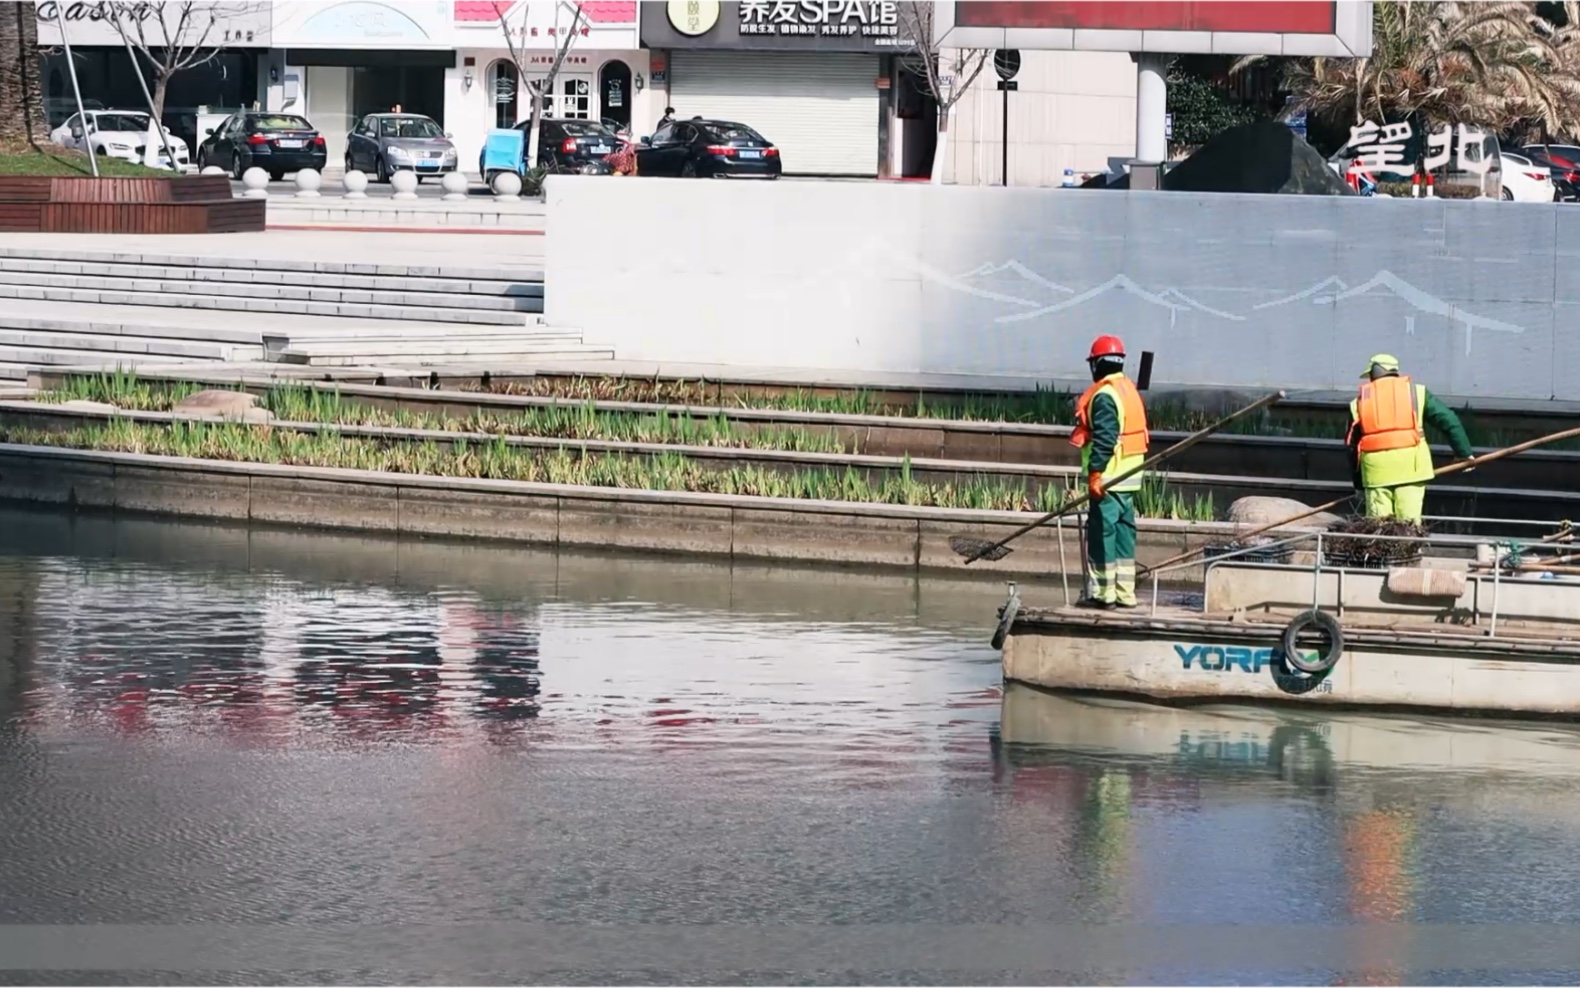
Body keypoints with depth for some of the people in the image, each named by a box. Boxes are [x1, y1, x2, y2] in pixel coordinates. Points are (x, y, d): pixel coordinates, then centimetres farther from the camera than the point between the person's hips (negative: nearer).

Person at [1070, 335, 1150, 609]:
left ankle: (1102, 593, -3)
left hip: (1108, 479, -9)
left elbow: (1104, 439, -22)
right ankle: (1124, 593, 15)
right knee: (1123, 532, 12)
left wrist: (1095, 473, -22)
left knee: (1101, 532, -5)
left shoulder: (1104, 395, -15)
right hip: (1129, 477, 9)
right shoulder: (1129, 389, 15)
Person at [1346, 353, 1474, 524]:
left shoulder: (1359, 402, 15)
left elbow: (1352, 446, 17)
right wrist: (1464, 452, 13)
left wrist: (1358, 483, 25)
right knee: (1409, 522, -1)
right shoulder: (1416, 392, 11)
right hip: (1410, 463, -1)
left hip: (1375, 467, 1)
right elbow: (1448, 420, 6)